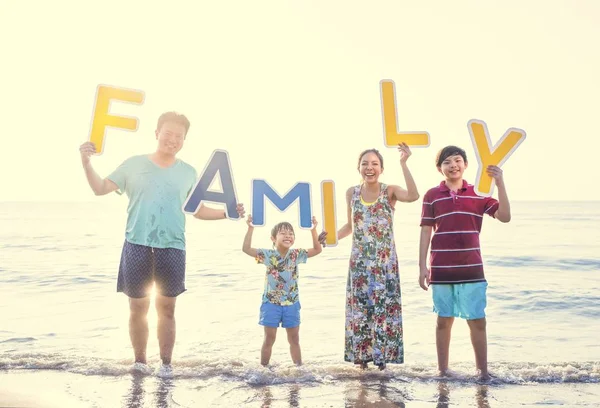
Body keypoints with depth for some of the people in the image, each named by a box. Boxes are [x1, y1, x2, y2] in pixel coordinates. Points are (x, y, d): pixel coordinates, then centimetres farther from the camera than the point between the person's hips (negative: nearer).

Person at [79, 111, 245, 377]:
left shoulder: (188, 172, 10)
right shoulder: (134, 164, 5)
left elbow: (197, 210, 14)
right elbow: (100, 189, 3)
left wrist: (227, 213, 1)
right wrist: (86, 163, -10)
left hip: (171, 247, 1)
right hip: (137, 245, 0)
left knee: (166, 308, 6)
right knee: (138, 307, 6)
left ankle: (166, 363, 17)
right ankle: (139, 360, 21)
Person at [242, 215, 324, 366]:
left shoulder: (296, 255, -2)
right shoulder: (268, 255, -10)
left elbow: (317, 250, -4)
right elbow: (246, 249, -18)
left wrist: (313, 230, -16)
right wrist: (250, 228, -27)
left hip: (291, 303, 3)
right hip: (271, 303, -2)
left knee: (294, 338, 12)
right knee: (269, 338, 5)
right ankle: (263, 368, 15)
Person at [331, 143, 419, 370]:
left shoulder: (390, 191, -5)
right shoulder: (351, 193, 4)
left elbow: (414, 196, -27)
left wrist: (403, 164, -29)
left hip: (385, 262, -2)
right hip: (359, 262, 2)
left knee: (384, 307, 0)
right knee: (360, 308, 6)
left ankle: (382, 355, 13)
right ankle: (361, 355, 18)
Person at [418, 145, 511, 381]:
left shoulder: (479, 193, 5)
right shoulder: (432, 196, 3)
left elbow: (504, 217, -5)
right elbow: (426, 232, 2)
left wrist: (500, 183, -12)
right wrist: (422, 266, -2)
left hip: (471, 269, 0)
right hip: (441, 270, 0)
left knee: (477, 320, 2)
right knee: (444, 320, 9)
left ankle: (483, 371, 11)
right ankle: (442, 370, 18)